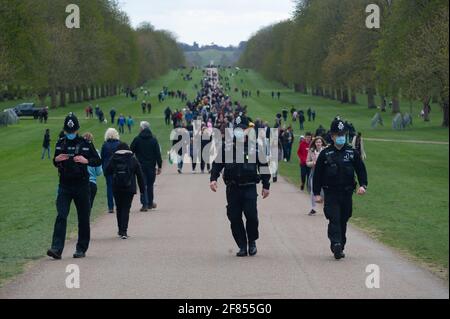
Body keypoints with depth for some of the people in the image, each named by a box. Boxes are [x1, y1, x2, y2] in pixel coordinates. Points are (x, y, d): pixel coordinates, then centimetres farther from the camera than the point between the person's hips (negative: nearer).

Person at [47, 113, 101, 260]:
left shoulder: (85, 144, -1)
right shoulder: (60, 144, 8)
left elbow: (98, 161, 1)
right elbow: (55, 163, 19)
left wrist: (86, 161, -18)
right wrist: (56, 160, -5)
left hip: (81, 185, -1)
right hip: (64, 186, 2)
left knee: (83, 218, 4)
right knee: (61, 216, -10)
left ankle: (81, 249, 15)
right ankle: (57, 249, -16)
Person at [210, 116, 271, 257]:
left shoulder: (255, 147, 3)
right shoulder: (226, 147, 7)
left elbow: (263, 166, 9)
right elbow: (217, 163, 9)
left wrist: (266, 186, 9)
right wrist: (213, 178, -6)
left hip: (249, 188, -2)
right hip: (232, 188, 2)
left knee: (251, 215, -13)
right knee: (234, 218, 0)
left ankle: (252, 242, 11)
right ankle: (242, 246, 11)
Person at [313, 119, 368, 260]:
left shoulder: (352, 153, 6)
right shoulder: (325, 154, 0)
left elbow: (361, 169, 10)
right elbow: (317, 174, 4)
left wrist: (363, 185, -6)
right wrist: (317, 193, 0)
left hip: (347, 193, 3)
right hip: (331, 194, -3)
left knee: (343, 221, 9)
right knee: (334, 219, -15)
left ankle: (340, 248, 20)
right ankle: (336, 246, -24)